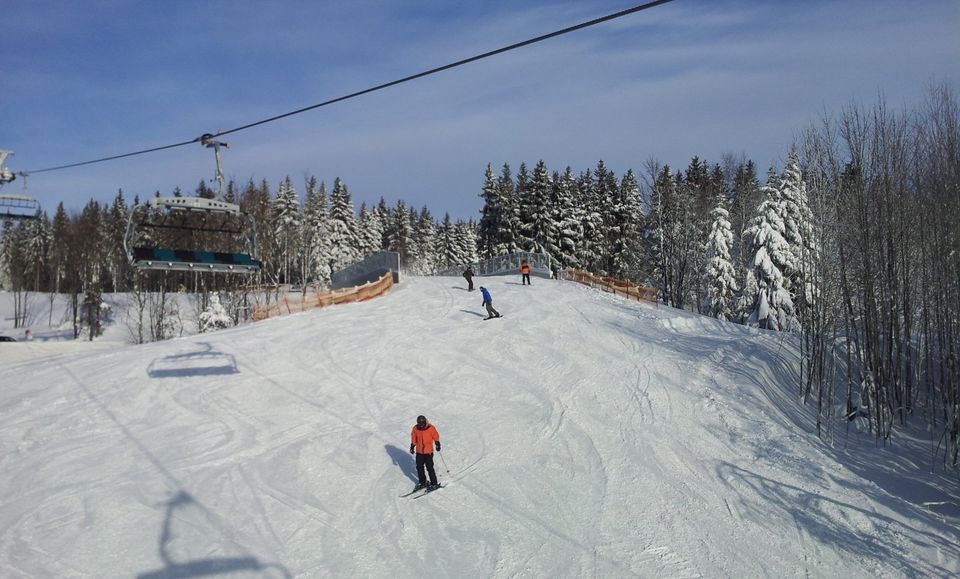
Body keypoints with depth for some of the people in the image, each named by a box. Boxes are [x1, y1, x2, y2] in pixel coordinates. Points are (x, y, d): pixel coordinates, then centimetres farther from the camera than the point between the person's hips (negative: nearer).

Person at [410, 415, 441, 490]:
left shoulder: (431, 428, -13)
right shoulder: (415, 428, -5)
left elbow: (436, 437, 0)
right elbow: (413, 439, 8)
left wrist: (437, 444, -2)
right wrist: (412, 447, 8)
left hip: (428, 452, -4)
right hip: (419, 452, 4)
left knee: (429, 468, -4)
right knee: (419, 467, 9)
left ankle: (434, 483, 7)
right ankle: (422, 482, 25)